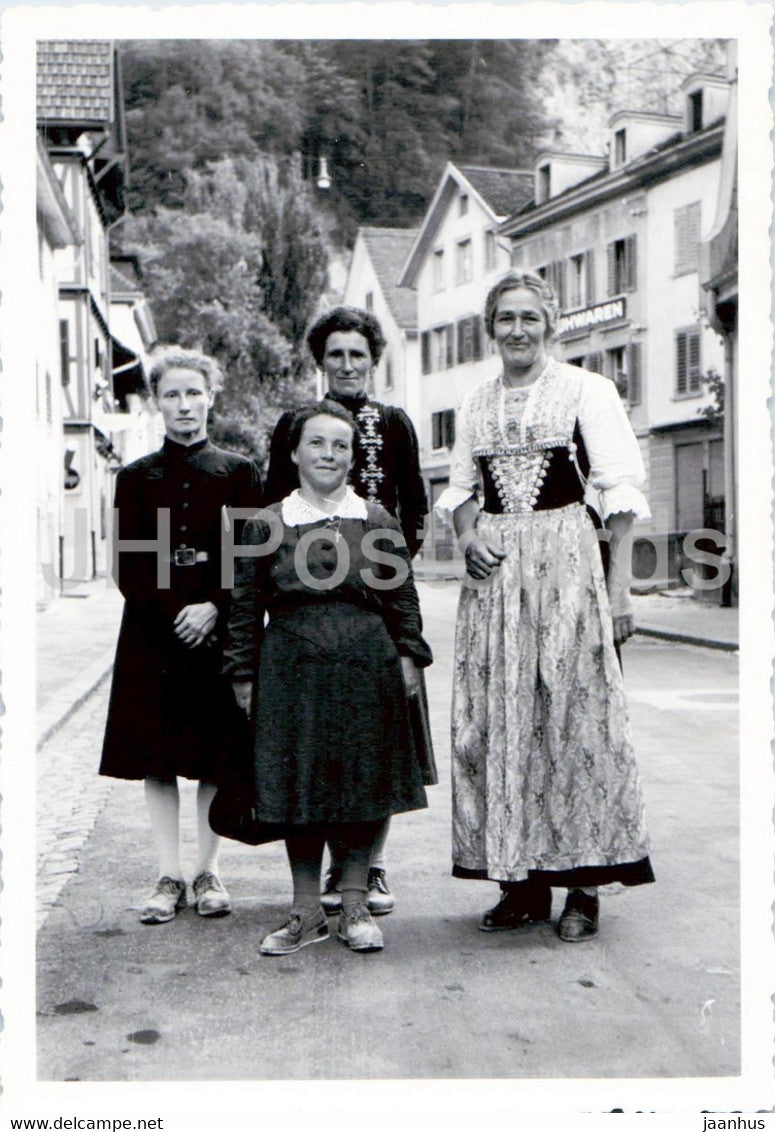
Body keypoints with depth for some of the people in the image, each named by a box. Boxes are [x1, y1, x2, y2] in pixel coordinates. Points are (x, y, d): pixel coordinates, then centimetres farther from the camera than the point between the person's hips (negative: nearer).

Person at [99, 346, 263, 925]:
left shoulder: (238, 471, 5)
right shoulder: (136, 478, 8)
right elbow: (129, 568, 2)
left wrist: (214, 607, -13)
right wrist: (177, 613, -11)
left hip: (220, 630, -1)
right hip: (154, 633, 1)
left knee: (216, 756, 3)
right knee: (157, 756, 2)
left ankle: (208, 872, 15)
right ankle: (169, 876, 11)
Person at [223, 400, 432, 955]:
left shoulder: (378, 521, 7)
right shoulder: (266, 524, 5)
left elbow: (403, 597, 10)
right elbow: (247, 606, 6)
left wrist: (410, 655, 5)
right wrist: (244, 673, 4)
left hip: (366, 666, 1)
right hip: (292, 668, 0)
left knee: (365, 782, 5)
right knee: (297, 784, 4)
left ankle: (355, 906, 18)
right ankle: (307, 912, 17)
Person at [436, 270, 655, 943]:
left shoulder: (586, 390, 2)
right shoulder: (475, 404, 15)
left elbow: (620, 491, -3)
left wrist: (619, 585, -10)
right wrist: (467, 533, 1)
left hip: (566, 561, -4)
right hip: (494, 570, 5)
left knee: (572, 712, -6)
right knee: (498, 719, 3)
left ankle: (584, 884, 4)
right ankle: (523, 880, 13)